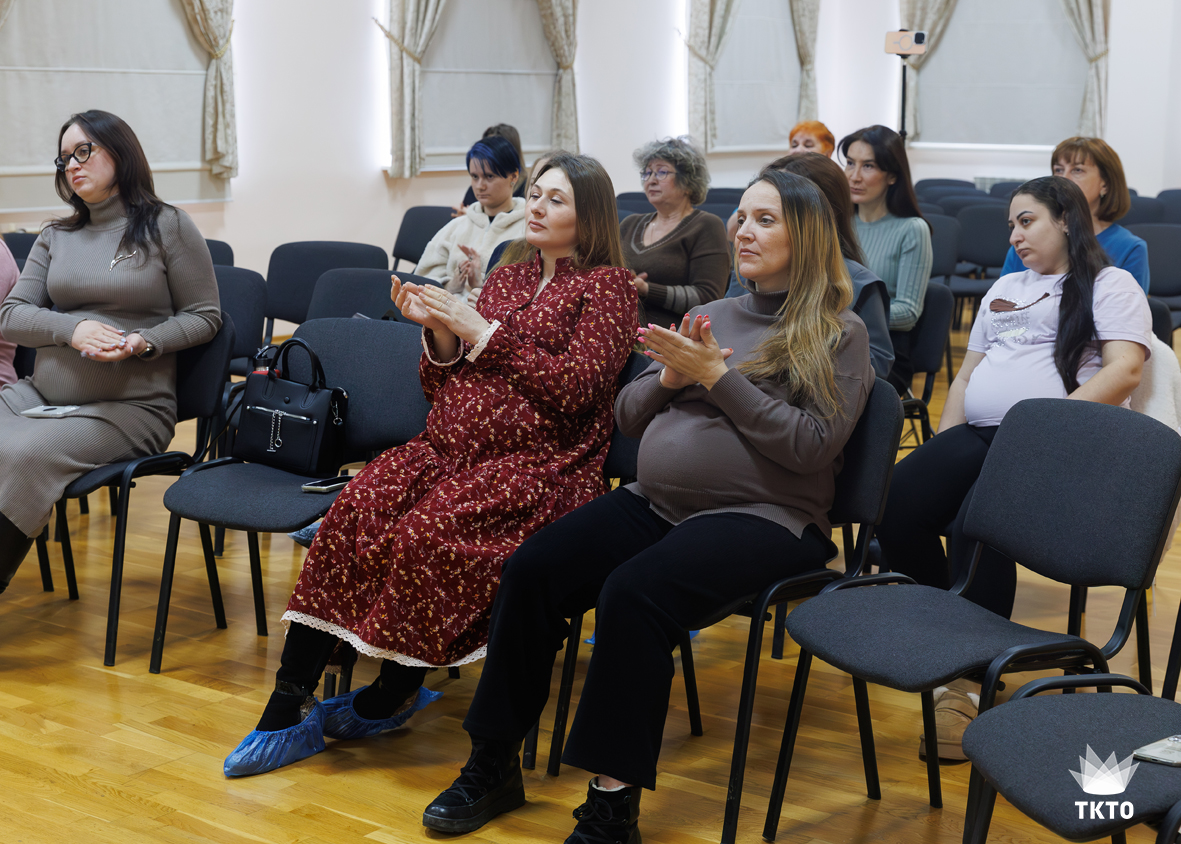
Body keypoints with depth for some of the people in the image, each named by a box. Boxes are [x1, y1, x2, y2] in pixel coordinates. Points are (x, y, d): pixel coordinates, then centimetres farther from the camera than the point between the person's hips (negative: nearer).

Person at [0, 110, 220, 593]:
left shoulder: (167, 227, 2)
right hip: (41, 394, 5)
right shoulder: (56, 237, 16)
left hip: (130, 407, -5)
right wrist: (73, 329, -11)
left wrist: (144, 342, -16)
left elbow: (203, 316, 3)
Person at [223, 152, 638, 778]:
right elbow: (440, 389, 21)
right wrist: (439, 331, 1)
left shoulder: (608, 286, 6)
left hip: (538, 463, -5)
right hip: (447, 447, 6)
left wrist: (481, 332, -9)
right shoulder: (507, 278, 23)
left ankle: (392, 697, -10)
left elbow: (572, 388, -10)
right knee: (352, 515, -22)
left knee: (427, 533, -31)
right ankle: (288, 703, -22)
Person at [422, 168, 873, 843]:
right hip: (655, 503, 6)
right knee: (531, 568, -17)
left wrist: (717, 377, -13)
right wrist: (669, 377, -2)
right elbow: (627, 416, 19)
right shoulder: (713, 316, 19)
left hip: (763, 517, -6)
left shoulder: (838, 333, 1)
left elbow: (811, 446, -12)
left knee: (634, 591, -33)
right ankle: (495, 763, -7)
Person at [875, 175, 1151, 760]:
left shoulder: (1110, 285, 9)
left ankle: (970, 682, -28)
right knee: (894, 507, -22)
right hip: (978, 436, 7)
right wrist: (939, 450, 12)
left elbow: (1125, 368, -6)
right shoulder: (1005, 288, 31)